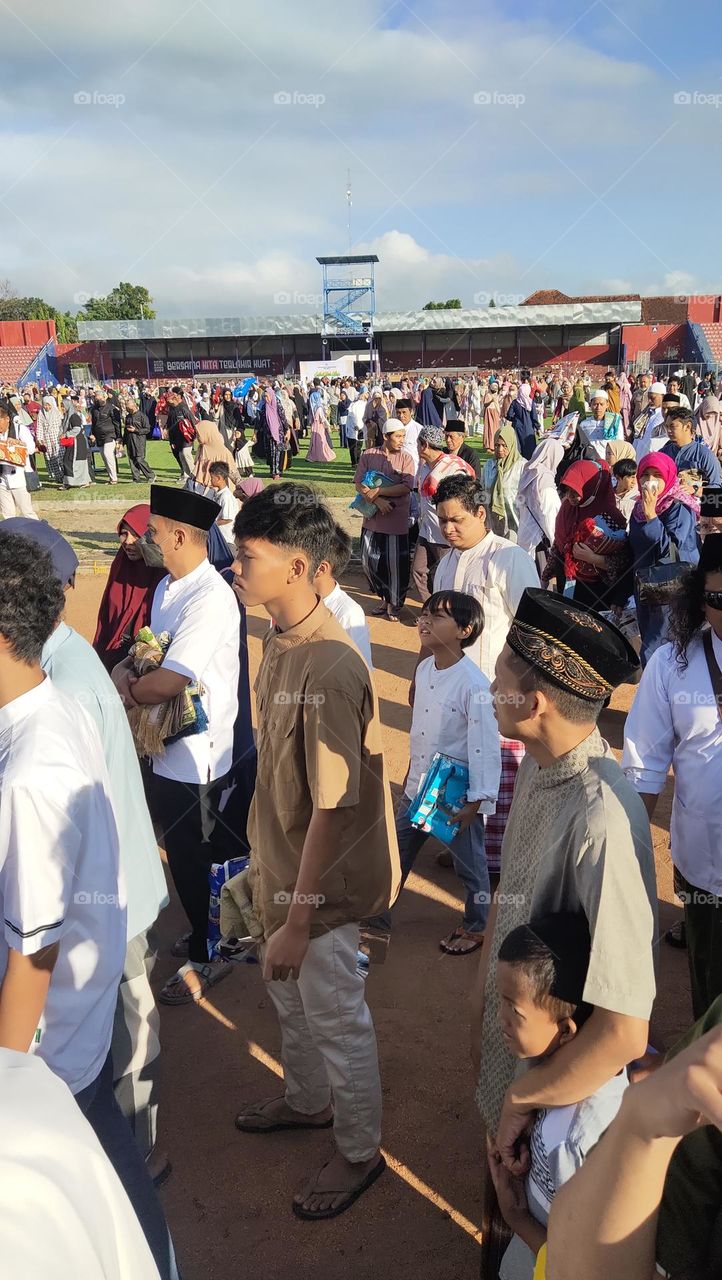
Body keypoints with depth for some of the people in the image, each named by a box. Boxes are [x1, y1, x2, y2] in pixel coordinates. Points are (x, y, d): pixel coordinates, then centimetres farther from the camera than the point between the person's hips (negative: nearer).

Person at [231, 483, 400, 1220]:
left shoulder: (329, 669, -31)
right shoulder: (279, 639, -3)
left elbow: (333, 806, -27)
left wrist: (299, 917, -21)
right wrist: (264, 862, 15)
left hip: (322, 881, -8)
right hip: (282, 862, 9)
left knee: (335, 1016, 13)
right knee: (288, 993, 27)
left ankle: (359, 1151, 37)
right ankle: (308, 1101, 53)